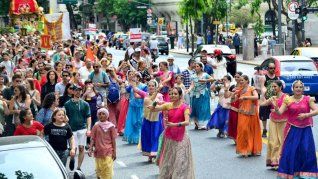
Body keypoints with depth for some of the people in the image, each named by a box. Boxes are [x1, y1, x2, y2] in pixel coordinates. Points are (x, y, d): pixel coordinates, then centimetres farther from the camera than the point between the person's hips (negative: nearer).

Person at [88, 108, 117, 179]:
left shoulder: (110, 126, 0)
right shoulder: (96, 126, 4)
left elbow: (113, 140, 1)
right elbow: (93, 139, 3)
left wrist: (114, 152, -2)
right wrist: (90, 149, -10)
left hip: (108, 152, -2)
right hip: (98, 151, 2)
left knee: (108, 170, -8)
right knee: (99, 169, 7)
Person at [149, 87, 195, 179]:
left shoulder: (185, 107, -10)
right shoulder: (168, 105, 3)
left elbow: (187, 122, -22)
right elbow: (153, 109, -2)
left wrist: (175, 125, -34)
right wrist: (155, 102, -22)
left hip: (180, 138, -5)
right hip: (168, 137, 5)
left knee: (180, 162, -5)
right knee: (167, 161, 15)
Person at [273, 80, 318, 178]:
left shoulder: (308, 99, 1)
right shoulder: (288, 100, 1)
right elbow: (279, 112, -7)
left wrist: (306, 115, -17)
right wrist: (276, 107, -28)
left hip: (305, 129, 0)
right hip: (292, 129, 0)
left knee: (306, 151, -4)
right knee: (290, 151, -2)